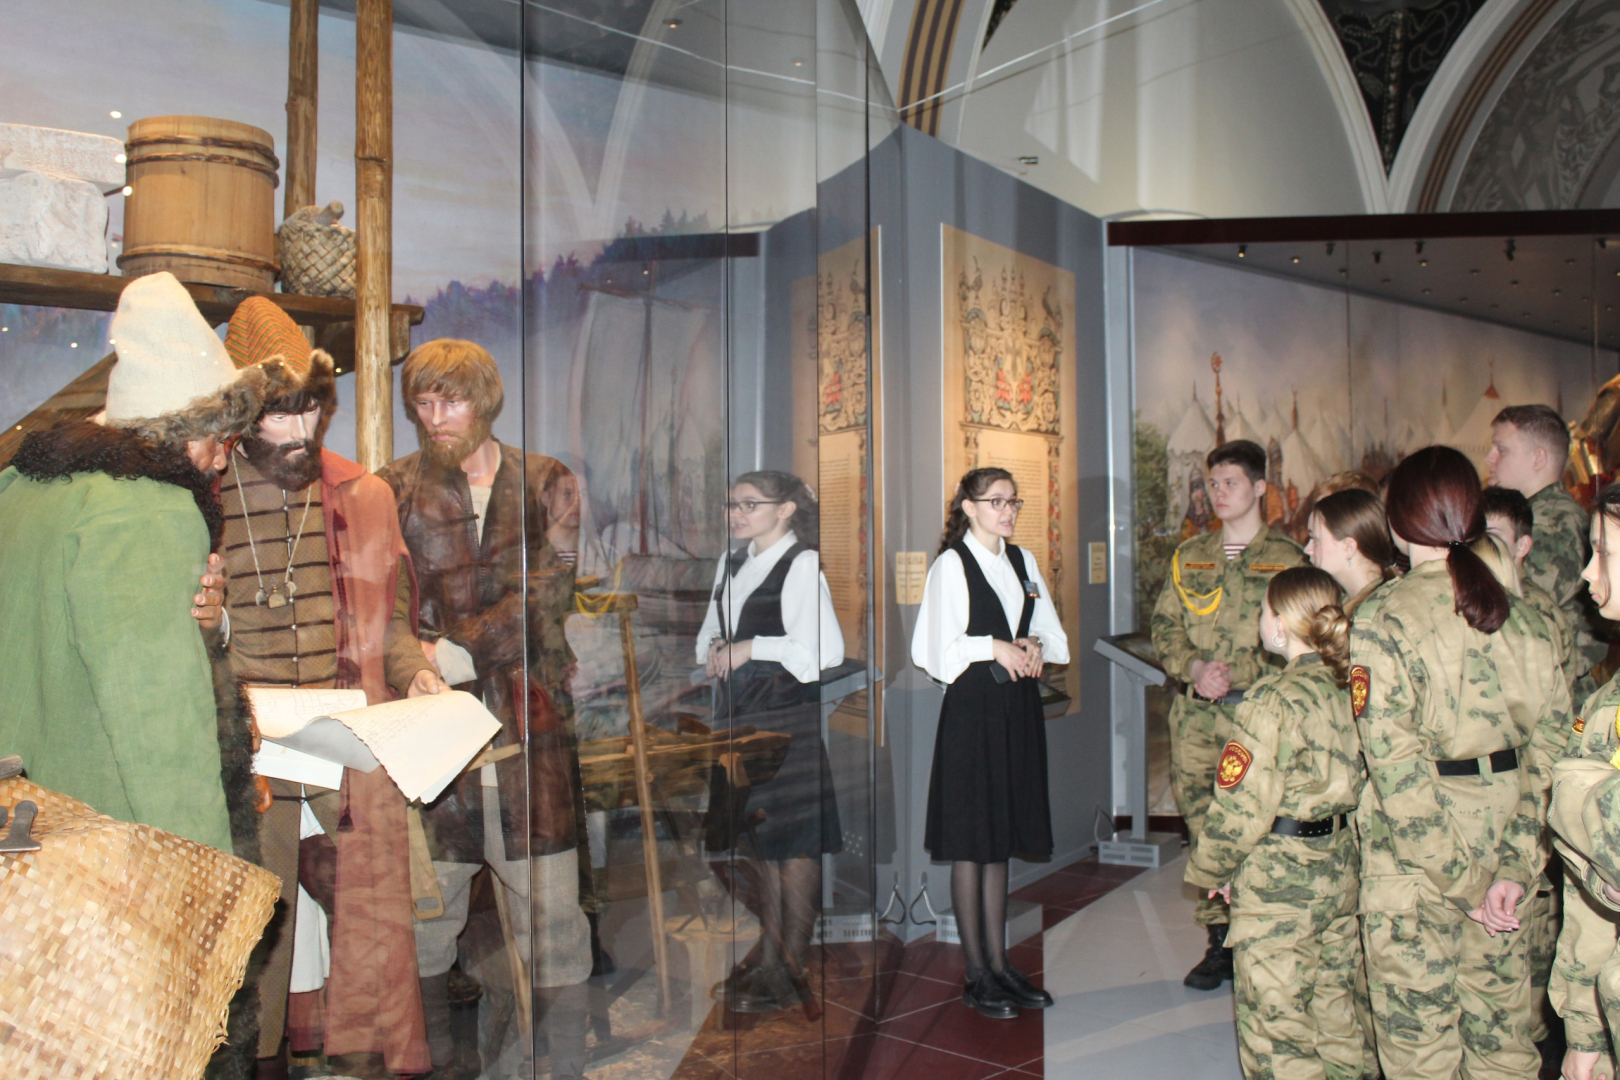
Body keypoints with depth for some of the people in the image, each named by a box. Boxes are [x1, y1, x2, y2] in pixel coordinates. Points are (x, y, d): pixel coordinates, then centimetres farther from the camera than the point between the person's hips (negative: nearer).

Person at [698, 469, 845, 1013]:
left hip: (789, 717, -8)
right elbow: (708, 632, 24)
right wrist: (715, 649, 1)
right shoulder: (730, 565, 14)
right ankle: (768, 956, 27)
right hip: (738, 713, 8)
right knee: (757, 840, 15)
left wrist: (750, 648, -15)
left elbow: (824, 650, -17)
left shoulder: (802, 564, -10)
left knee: (793, 843, -1)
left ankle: (792, 969, 9)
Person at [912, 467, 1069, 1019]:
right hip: (972, 710, -6)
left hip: (1018, 709, 6)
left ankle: (1001, 963, 22)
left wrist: (1034, 647, -6)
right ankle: (976, 974, 11)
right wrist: (995, 648, -13)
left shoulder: (1022, 560, 13)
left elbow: (1055, 634, 14)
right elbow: (938, 649, -11)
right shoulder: (951, 564, -6)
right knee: (971, 842, 1)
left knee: (1002, 839, 13)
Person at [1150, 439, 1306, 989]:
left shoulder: (1287, 558, 2)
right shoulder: (1189, 556, 14)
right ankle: (1220, 941, 19)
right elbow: (1163, 626, 13)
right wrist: (1194, 668, -6)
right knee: (1204, 829, 6)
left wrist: (1236, 675, -13)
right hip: (1195, 717, 4)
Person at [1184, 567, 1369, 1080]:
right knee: (1336, 1007, 21)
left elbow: (1242, 809, -19)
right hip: (1342, 870, 8)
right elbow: (1358, 784, 7)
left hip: (1279, 880, -7)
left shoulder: (1274, 700, -20)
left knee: (1274, 1022, 6)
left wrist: (1209, 869, -3)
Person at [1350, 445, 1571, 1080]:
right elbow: (1548, 743, -1)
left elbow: (1396, 764, -19)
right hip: (1501, 833, 6)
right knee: (1501, 1017, 19)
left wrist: (1459, 878, -13)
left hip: (1415, 848, -5)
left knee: (1418, 1027, 8)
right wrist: (1514, 865, -1)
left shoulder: (1383, 617, -14)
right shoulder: (1519, 614, 2)